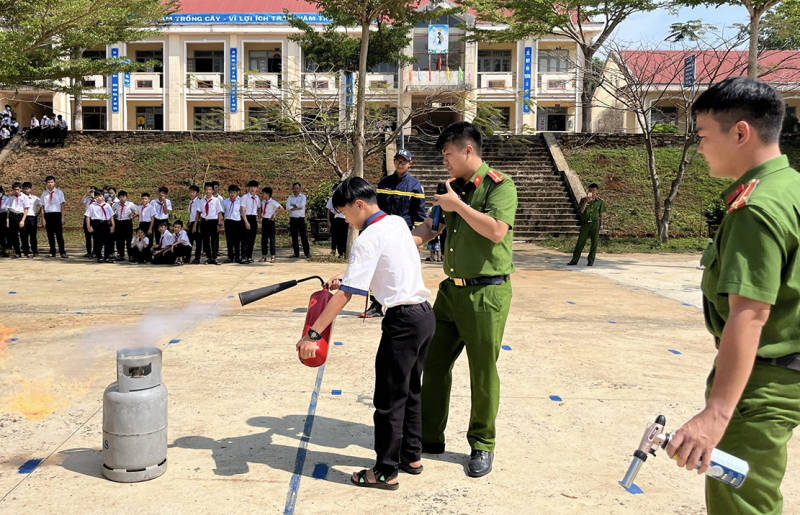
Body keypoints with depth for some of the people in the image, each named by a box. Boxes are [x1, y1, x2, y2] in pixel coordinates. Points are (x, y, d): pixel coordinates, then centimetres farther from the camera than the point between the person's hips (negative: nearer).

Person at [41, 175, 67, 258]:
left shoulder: (59, 192, 2)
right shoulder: (44, 194, 7)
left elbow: (62, 205, 2)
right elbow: (42, 206, 7)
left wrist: (62, 217, -4)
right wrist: (43, 218, 2)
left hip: (57, 214, -2)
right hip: (48, 215, 2)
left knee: (59, 234, -2)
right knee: (50, 234, 7)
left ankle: (62, 252, 5)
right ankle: (52, 252, 15)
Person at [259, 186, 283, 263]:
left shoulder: (272, 202, -11)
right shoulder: (263, 201, 8)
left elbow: (281, 208, -20)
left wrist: (274, 214, -15)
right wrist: (261, 217, 7)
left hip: (270, 221, -6)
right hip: (264, 220, 6)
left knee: (271, 238, -2)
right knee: (263, 238, 7)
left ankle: (272, 257, 3)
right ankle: (264, 256, 13)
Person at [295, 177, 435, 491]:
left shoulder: (369, 239, -15)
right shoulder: (397, 223, 9)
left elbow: (345, 295, -20)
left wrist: (313, 333, -19)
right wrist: (347, 277, 15)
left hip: (404, 321, -9)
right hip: (425, 314, 9)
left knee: (389, 400, 3)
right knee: (410, 390, 21)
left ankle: (386, 472, 15)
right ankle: (411, 456, 33)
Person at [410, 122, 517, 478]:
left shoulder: (499, 186, -9)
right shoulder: (453, 187, 13)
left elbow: (496, 231, -23)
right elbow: (433, 226, 14)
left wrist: (458, 206, -17)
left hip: (486, 293, -7)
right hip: (451, 289, 7)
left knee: (483, 371, 3)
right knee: (434, 362, 11)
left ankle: (482, 446, 21)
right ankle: (430, 436, 27)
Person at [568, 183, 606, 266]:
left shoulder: (600, 201, 4)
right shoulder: (584, 199, 3)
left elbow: (601, 214, 8)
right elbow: (581, 210, -10)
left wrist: (601, 226, 5)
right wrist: (586, 201, -23)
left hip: (595, 223, 0)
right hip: (585, 223, 0)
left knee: (594, 243, 2)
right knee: (580, 242, 0)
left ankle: (591, 261, 11)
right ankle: (574, 260, 4)